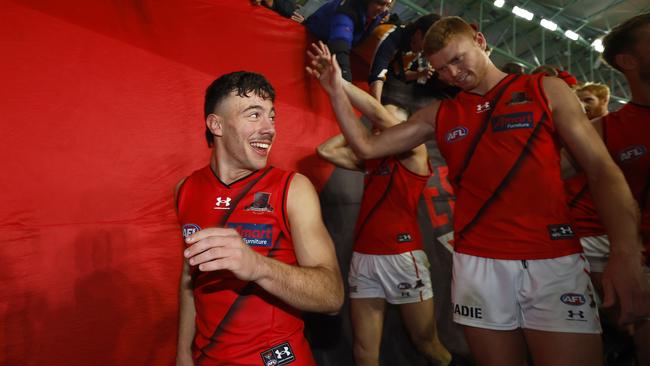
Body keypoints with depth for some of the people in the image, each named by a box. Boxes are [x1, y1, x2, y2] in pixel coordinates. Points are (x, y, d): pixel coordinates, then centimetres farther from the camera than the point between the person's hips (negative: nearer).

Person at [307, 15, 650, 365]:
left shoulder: (546, 90, 6)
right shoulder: (438, 114, 12)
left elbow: (602, 171, 0)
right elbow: (367, 147, 10)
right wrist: (337, 91, 0)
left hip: (554, 260, -1)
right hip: (478, 264, 2)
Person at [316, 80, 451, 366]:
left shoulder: (414, 154, -2)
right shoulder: (371, 158, 15)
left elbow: (376, 111, -15)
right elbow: (325, 150, 12)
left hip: (402, 258, -5)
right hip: (363, 258, 5)